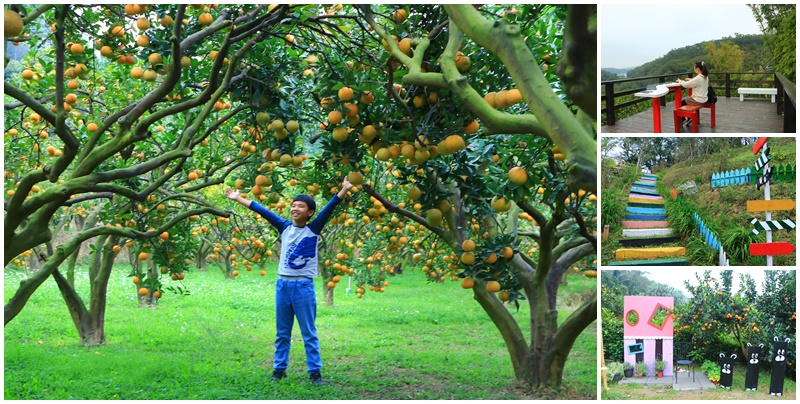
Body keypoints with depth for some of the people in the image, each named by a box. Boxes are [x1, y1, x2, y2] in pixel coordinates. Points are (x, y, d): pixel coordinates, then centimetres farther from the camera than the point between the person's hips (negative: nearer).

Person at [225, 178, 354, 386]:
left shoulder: (313, 229, -2)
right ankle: (279, 369, 17)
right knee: (282, 333, 11)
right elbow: (263, 211, 8)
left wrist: (343, 191, -25)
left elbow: (328, 209, -13)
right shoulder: (285, 227, 6)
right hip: (282, 284, 4)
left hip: (303, 286, -4)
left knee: (309, 333, 0)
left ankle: (315, 372, 3)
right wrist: (238, 198, 10)